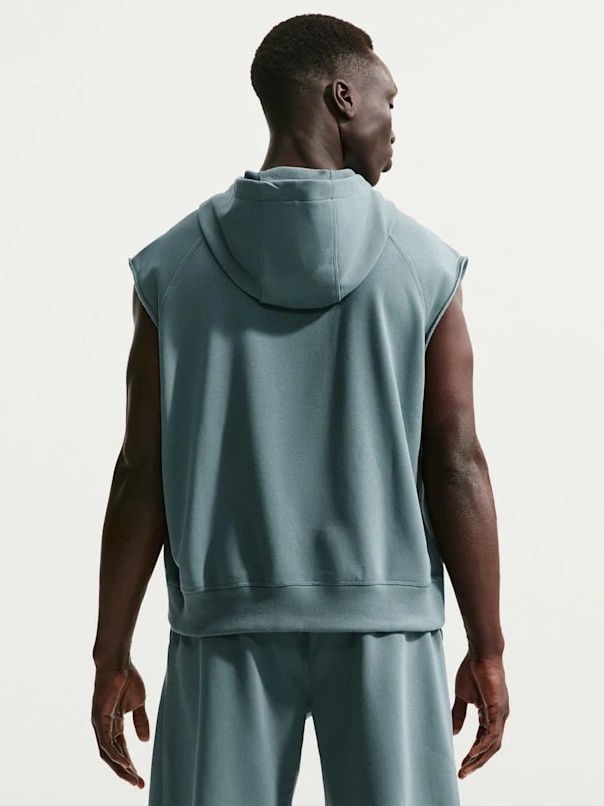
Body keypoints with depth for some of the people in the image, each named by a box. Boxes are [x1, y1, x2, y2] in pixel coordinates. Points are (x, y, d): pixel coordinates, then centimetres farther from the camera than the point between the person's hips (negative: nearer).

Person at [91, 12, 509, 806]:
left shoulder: (174, 265, -1)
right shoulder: (425, 264, -3)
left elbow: (143, 471, -4)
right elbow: (458, 467, -6)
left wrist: (111, 658, 2)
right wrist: (488, 650, 1)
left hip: (230, 626, 1)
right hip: (385, 624, 0)